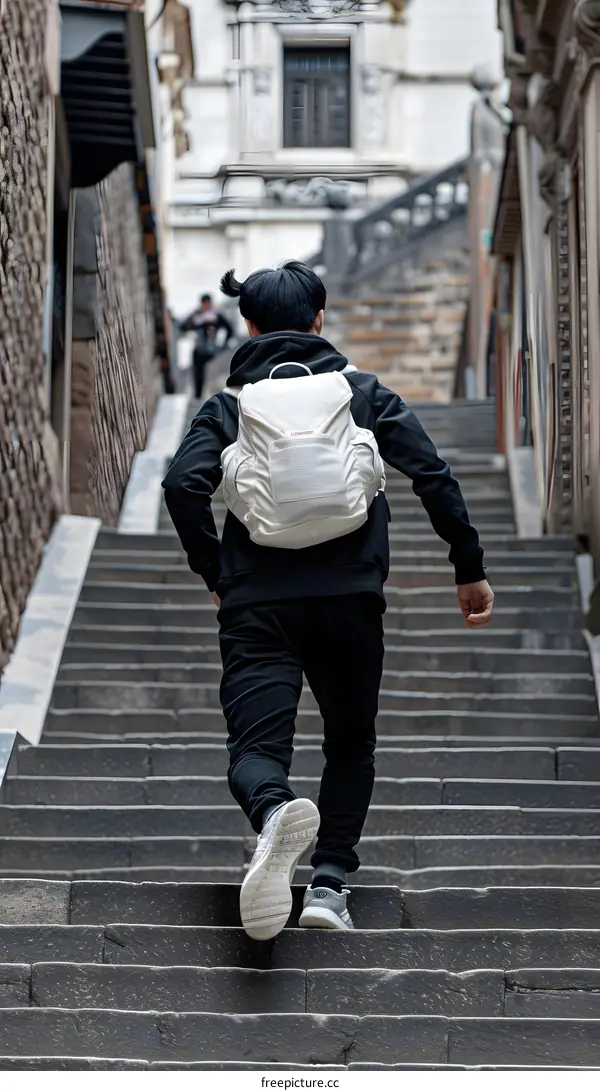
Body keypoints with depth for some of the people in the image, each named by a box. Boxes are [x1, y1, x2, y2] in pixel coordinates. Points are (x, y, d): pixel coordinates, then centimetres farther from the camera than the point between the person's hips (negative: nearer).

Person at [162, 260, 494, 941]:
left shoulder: (229, 405, 10)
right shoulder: (362, 392, 11)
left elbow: (183, 484, -7)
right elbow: (432, 474, 0)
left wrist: (215, 572, 4)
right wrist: (470, 568, 5)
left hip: (256, 604, -1)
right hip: (350, 598, 1)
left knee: (255, 745, -5)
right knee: (350, 743, 18)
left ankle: (274, 813, -41)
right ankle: (330, 881, 2)